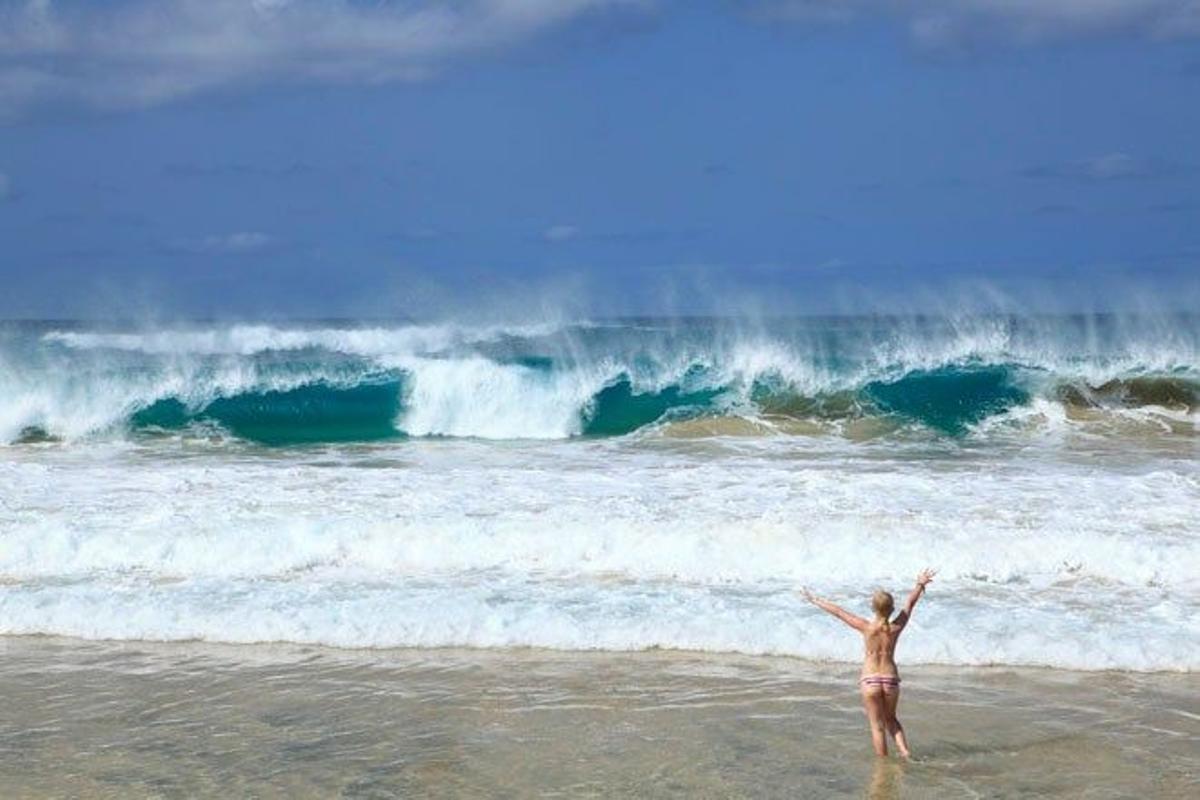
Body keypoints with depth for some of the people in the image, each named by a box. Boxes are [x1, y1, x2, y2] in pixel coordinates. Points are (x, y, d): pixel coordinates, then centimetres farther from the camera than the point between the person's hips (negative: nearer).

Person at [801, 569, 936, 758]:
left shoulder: (867, 628, -11)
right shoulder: (896, 628, -5)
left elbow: (838, 611, -4)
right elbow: (909, 603, 10)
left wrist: (815, 600, 5)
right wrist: (920, 585, 24)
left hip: (870, 680, -3)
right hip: (890, 679, 3)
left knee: (877, 726, 5)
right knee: (890, 719, 24)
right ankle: (905, 751, 7)